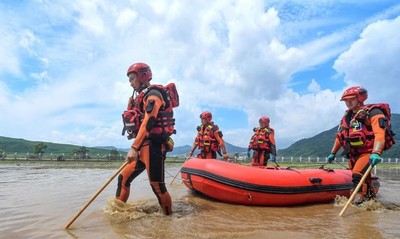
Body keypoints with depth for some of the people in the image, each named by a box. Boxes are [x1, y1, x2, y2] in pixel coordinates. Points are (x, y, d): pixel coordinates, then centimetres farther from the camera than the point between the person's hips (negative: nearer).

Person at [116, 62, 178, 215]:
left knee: (157, 185, -6)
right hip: (143, 147, 9)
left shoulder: (153, 94, -8)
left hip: (154, 146, -9)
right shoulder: (141, 97, 21)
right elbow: (136, 122, 19)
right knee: (123, 178, 11)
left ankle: (168, 215, 10)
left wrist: (134, 148, -26)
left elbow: (148, 123, -21)